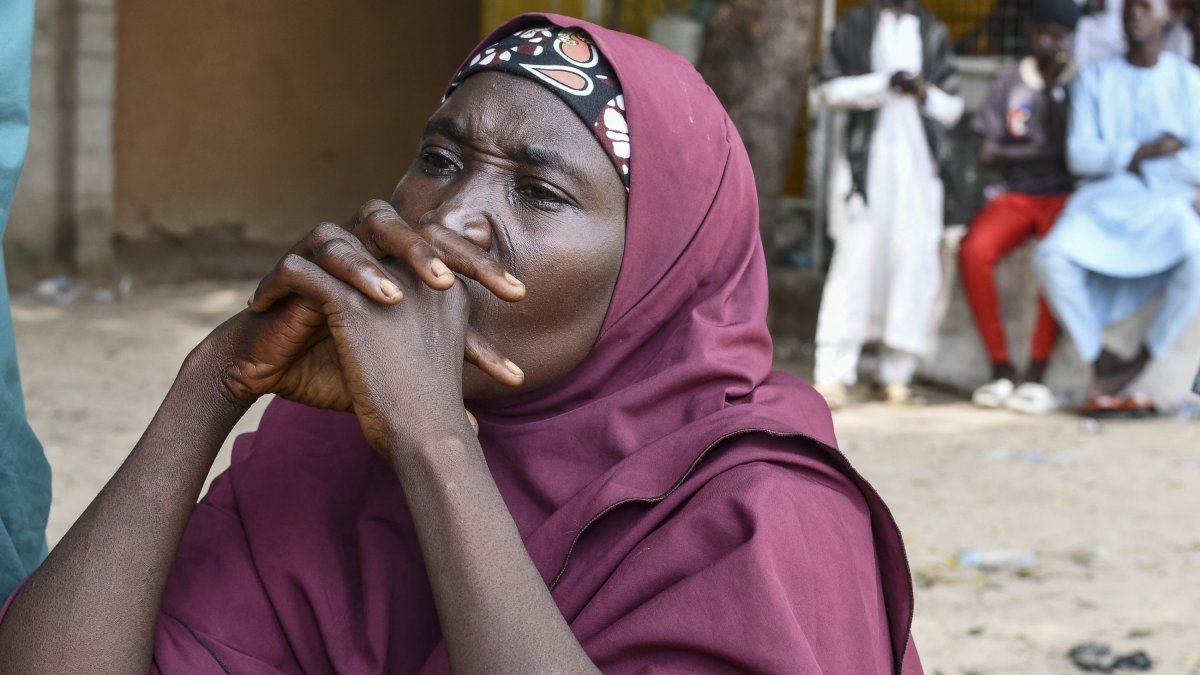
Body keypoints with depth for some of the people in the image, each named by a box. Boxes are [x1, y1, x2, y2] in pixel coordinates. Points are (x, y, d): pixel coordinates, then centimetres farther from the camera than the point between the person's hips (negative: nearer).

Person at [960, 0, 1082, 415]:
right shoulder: (1009, 83, 9)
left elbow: (1065, 148, -9)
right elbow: (989, 155, 4)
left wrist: (1051, 90, -13)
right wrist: (1042, 152, -6)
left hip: (1063, 195, -2)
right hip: (1014, 194, 2)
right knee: (973, 251, -29)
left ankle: (1036, 373, -29)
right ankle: (1001, 368, -22)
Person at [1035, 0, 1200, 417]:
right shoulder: (1095, 79, 11)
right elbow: (1079, 155, 0)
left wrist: (1126, 158, -5)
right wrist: (1144, 151, -13)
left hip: (1166, 202, -1)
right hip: (1102, 201, 1)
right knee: (1052, 257, -31)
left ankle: (1138, 364, -17)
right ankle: (1100, 362, -15)